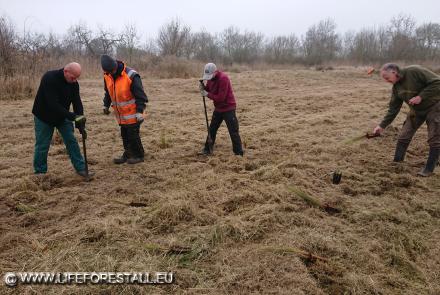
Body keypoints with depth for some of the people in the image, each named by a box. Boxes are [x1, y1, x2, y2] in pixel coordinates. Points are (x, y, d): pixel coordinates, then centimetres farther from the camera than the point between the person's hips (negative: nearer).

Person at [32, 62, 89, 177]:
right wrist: (73, 116, -39)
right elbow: (53, 104, -36)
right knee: (42, 146, 2)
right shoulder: (49, 78, -30)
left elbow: (77, 102, -11)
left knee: (71, 141, 1)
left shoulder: (73, 82, -11)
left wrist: (80, 118, -26)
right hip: (44, 117, -5)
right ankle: (40, 172, 18)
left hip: (62, 117, 5)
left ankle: (81, 168, 9)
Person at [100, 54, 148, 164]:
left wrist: (140, 111, -22)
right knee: (124, 135, 15)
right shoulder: (107, 76, -1)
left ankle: (139, 155, 18)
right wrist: (106, 106, 17)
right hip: (121, 114, 7)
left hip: (132, 114, -6)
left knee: (133, 135, 1)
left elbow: (141, 96, -19)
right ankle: (128, 154, 30)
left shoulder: (131, 76, -23)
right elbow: (108, 92, 16)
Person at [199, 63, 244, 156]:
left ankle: (239, 153, 0)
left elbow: (221, 97, -27)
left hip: (228, 108, -8)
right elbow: (208, 90, 9)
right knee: (212, 129, 15)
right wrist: (203, 88, -12)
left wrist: (207, 94, -23)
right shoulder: (210, 78, 1)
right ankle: (207, 150, 28)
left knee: (233, 132, -7)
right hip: (218, 108, 8)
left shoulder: (223, 78, -24)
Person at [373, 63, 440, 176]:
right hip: (416, 109, 7)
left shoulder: (414, 71, -24)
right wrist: (382, 125, -5)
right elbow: (393, 109, 0)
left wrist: (421, 97, -29)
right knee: (404, 137, 2)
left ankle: (429, 169, 8)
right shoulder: (396, 87, -3)